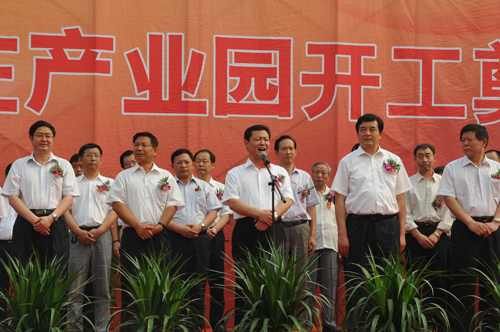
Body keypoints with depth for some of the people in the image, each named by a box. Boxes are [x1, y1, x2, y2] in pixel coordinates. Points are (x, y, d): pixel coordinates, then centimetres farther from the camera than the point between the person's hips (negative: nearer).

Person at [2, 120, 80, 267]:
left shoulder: (64, 165, 13)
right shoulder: (19, 165, 12)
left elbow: (69, 197, 5)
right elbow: (12, 198, 4)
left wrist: (51, 218, -11)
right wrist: (34, 219, -10)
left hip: (55, 224, 0)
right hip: (26, 224, 0)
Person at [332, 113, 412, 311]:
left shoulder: (394, 161, 13)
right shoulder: (348, 161, 7)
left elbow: (400, 199, 13)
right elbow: (339, 200, 2)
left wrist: (402, 233, 5)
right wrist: (342, 235, -7)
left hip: (388, 225, 2)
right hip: (358, 225, -2)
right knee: (356, 281, -2)